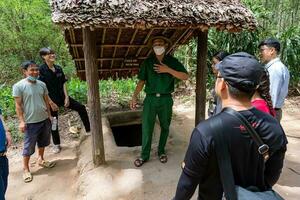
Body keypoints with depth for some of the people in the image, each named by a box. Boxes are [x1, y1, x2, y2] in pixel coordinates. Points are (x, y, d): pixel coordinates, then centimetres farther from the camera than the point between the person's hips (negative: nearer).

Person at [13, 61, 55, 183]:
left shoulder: (42, 84, 3)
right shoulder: (18, 86, -12)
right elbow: (18, 105, -11)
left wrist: (49, 115, 13)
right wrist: (21, 121, -13)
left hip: (44, 119, 5)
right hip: (31, 122, -5)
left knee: (43, 142, 20)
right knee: (29, 147, 6)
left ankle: (41, 160, 41)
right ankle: (26, 169, 22)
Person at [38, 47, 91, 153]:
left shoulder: (58, 69, 3)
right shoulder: (42, 69, -14)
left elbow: (63, 84, 5)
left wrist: (66, 97, -3)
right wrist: (51, 103, -17)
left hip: (62, 97, 5)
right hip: (51, 100, -5)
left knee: (81, 108, 3)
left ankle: (88, 130, 17)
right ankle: (56, 144, 24)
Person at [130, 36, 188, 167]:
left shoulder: (172, 61, 3)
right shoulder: (147, 62, 4)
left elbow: (185, 76, -7)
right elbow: (141, 81, 3)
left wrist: (168, 70, -16)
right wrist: (134, 97, -7)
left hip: (166, 99, 0)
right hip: (150, 98, 0)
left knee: (165, 127, 11)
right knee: (146, 127, 1)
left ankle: (161, 151, 32)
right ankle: (144, 155, 18)